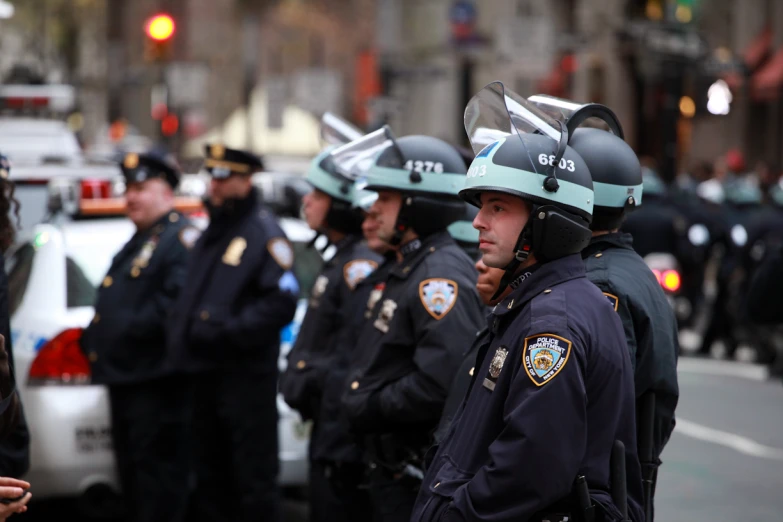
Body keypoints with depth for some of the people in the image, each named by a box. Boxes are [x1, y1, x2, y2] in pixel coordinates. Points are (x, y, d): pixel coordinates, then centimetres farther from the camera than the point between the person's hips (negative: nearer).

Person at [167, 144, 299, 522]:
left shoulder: (263, 233, -10)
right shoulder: (211, 234, 18)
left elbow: (281, 303, -19)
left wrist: (226, 330, -21)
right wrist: (181, 329, 7)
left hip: (246, 375, -9)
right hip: (205, 374, 9)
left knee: (253, 481, -3)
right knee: (210, 479, 14)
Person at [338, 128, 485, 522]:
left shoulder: (441, 275, -19)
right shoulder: (403, 270, 15)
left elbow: (440, 383, -29)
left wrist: (370, 408, -17)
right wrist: (357, 399, 8)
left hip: (418, 472, -10)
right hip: (390, 462, 10)